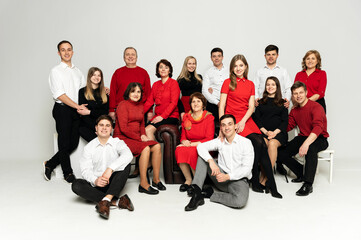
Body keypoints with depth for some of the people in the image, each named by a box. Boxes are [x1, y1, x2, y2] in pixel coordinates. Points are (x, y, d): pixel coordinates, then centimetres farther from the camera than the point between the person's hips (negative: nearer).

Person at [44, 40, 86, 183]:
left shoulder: (77, 71, 17)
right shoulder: (56, 71, -3)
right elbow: (59, 95, -12)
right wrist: (78, 106, -16)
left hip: (76, 111, 6)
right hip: (62, 110, -6)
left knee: (74, 143, 6)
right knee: (64, 143, 0)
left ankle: (49, 164, 23)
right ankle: (68, 173, 16)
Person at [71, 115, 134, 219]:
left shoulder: (117, 142, 3)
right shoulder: (89, 147, 7)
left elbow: (128, 155, -20)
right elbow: (85, 170, -4)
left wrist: (110, 169, -35)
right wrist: (95, 180, -27)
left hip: (114, 183, -1)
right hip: (96, 184, 1)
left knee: (126, 164, -25)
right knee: (76, 185, -26)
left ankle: (106, 200, -35)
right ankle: (115, 201, -29)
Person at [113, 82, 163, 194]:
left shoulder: (140, 105, 15)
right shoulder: (123, 105, -8)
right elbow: (123, 128, -15)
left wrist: (143, 135, 1)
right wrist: (139, 138, -15)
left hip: (136, 138, 7)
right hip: (122, 138, -7)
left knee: (157, 146, -16)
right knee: (145, 148, -30)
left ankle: (156, 179, -7)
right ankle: (143, 184, -26)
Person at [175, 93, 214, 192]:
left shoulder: (209, 117, -2)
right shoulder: (186, 117, 11)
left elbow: (209, 139, -8)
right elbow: (183, 136, 17)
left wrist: (193, 144, -16)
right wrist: (184, 141, -8)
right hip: (189, 145, 4)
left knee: (192, 151, -36)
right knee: (179, 149, -30)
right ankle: (188, 180, -16)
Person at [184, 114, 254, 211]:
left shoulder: (246, 142, -7)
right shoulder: (219, 141, 5)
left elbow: (247, 168, -12)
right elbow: (201, 146, -8)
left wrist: (228, 176, -24)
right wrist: (211, 161, -26)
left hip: (238, 180, -3)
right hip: (222, 177, 3)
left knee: (240, 201, -36)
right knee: (203, 156, -12)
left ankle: (209, 194, -11)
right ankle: (196, 192, -21)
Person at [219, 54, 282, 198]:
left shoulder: (250, 84, 17)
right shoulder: (228, 83, 5)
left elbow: (251, 107, 8)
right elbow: (221, 106, -1)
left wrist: (242, 122, -10)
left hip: (246, 120, 4)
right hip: (232, 119, -4)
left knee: (261, 145, -22)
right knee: (258, 144, -23)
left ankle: (256, 182, -13)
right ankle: (271, 185, -12)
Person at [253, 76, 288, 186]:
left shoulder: (282, 102, 17)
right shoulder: (260, 102, 20)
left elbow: (285, 121, 8)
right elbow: (257, 119, 10)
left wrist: (275, 132, -10)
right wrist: (266, 132, -7)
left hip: (279, 133, -1)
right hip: (263, 132, 1)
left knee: (272, 143, -34)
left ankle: (266, 177, -33)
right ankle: (264, 175, -32)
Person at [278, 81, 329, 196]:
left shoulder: (316, 107, -17)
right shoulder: (294, 111, 9)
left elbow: (318, 128, -32)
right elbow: (288, 126, 7)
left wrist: (306, 144, -46)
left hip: (320, 139, -7)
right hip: (302, 137, 7)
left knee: (311, 148, -41)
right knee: (280, 153, -9)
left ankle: (308, 184, -35)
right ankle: (302, 173, 10)